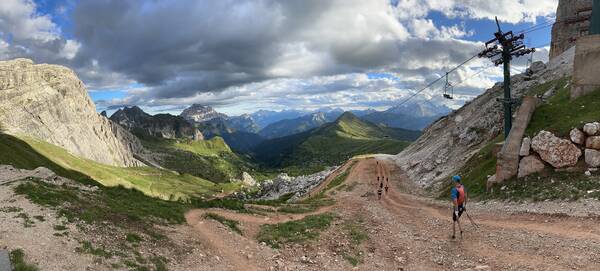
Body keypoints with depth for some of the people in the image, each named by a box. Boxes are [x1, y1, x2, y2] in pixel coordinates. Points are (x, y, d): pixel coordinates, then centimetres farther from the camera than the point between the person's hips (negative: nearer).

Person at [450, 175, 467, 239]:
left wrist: (456, 211, -27)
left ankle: (454, 235, 27)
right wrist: (465, 205, 19)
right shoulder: (463, 187, -5)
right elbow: (465, 196, 7)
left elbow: (455, 201, -31)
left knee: (454, 221, 15)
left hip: (457, 207, -6)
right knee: (457, 218, 30)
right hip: (462, 207, 6)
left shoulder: (454, 190, -28)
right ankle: (460, 230, 15)